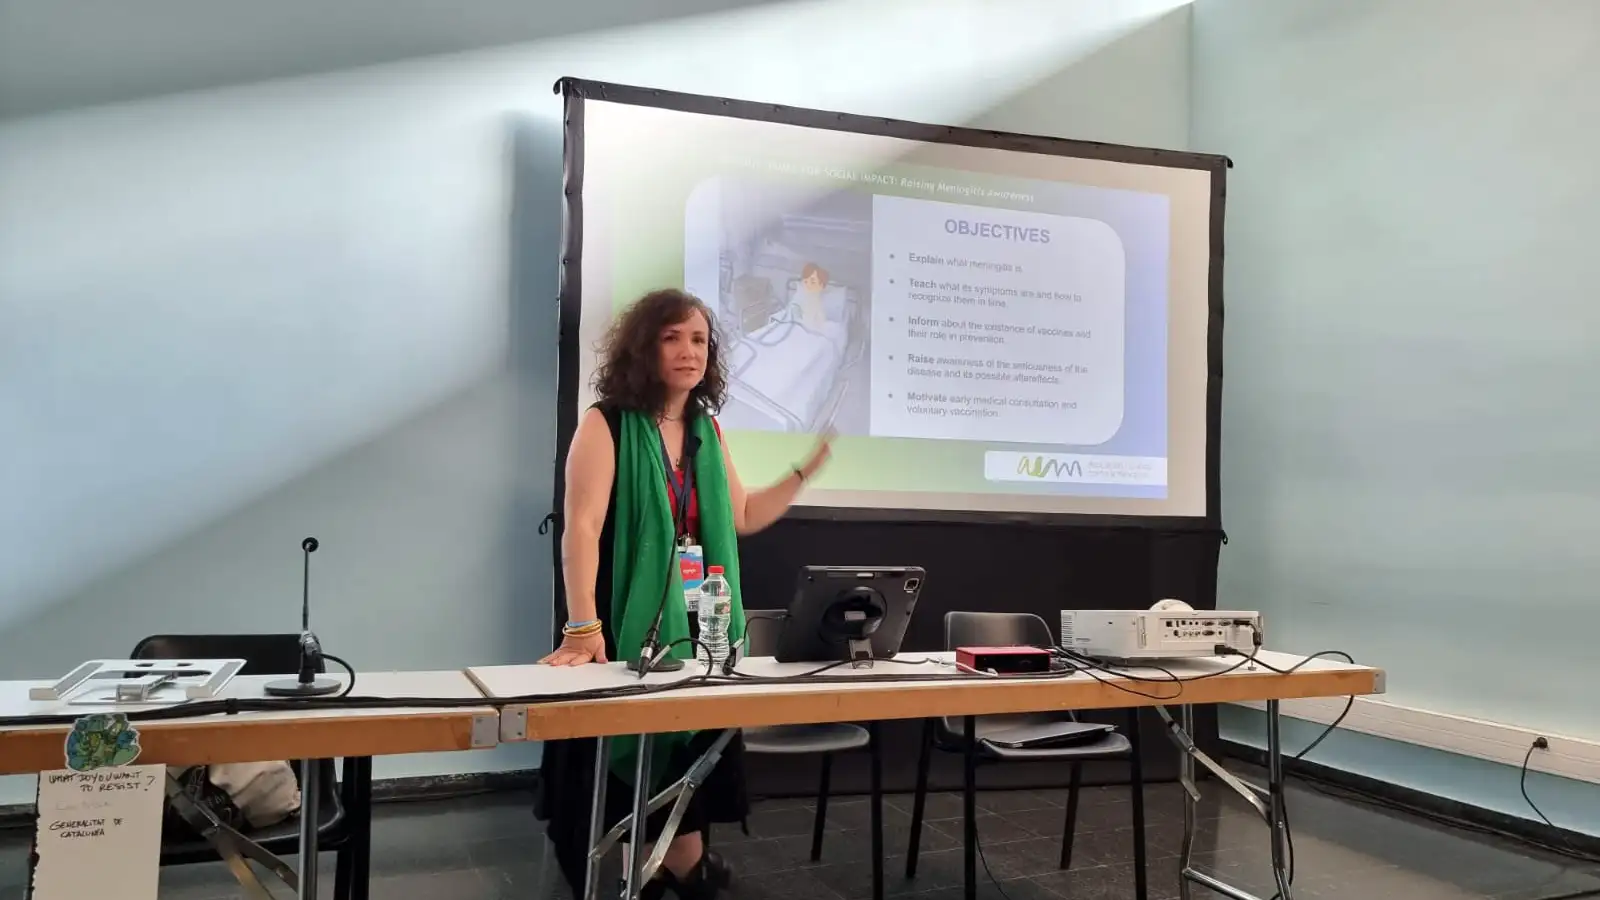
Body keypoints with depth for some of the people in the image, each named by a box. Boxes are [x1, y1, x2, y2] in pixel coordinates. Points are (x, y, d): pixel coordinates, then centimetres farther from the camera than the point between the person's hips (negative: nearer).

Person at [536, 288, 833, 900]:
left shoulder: (706, 430, 10)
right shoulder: (606, 424, -10)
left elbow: (743, 518, 18)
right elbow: (581, 528, -20)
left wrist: (807, 470, 7)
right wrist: (582, 629, -30)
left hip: (697, 623, 6)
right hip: (628, 622, -5)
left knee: (691, 743, 8)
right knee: (625, 745, 2)